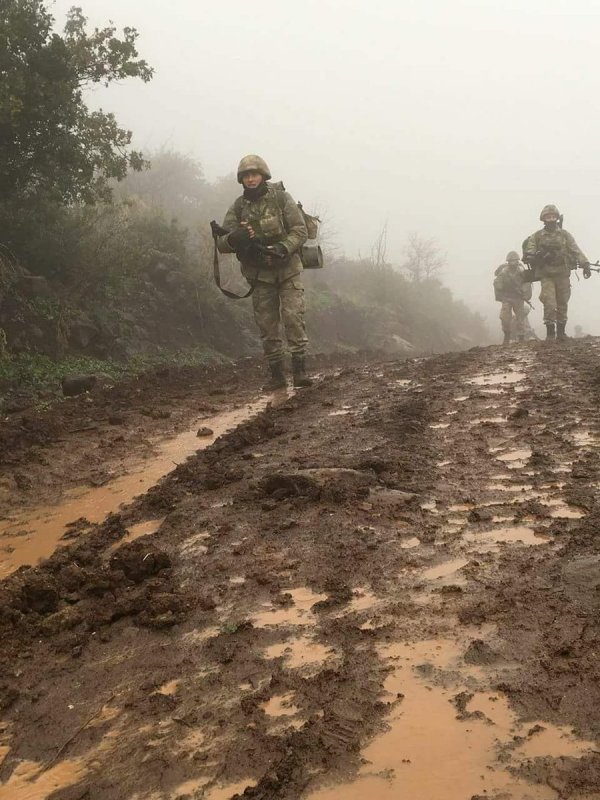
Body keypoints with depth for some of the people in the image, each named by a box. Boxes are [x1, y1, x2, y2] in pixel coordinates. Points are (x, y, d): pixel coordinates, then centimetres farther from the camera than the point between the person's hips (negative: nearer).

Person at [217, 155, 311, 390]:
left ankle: (300, 370, -12)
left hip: (287, 270, -3)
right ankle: (276, 374, 12)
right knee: (267, 326, 4)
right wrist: (234, 238, -27)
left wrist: (282, 249, -26)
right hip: (260, 275, 3)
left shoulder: (281, 198, -6)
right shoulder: (237, 208, 1)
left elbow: (300, 230, -9)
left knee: (293, 316, -14)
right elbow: (221, 243, -4)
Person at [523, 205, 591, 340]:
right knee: (549, 303, -12)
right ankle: (550, 332, -6)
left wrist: (585, 264, -13)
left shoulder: (565, 235, 7)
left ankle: (561, 331, 14)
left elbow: (576, 251, -1)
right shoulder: (537, 236, 6)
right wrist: (532, 256, -26)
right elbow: (529, 251, -2)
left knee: (562, 303, 5)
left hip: (563, 274, 2)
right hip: (546, 275, -1)